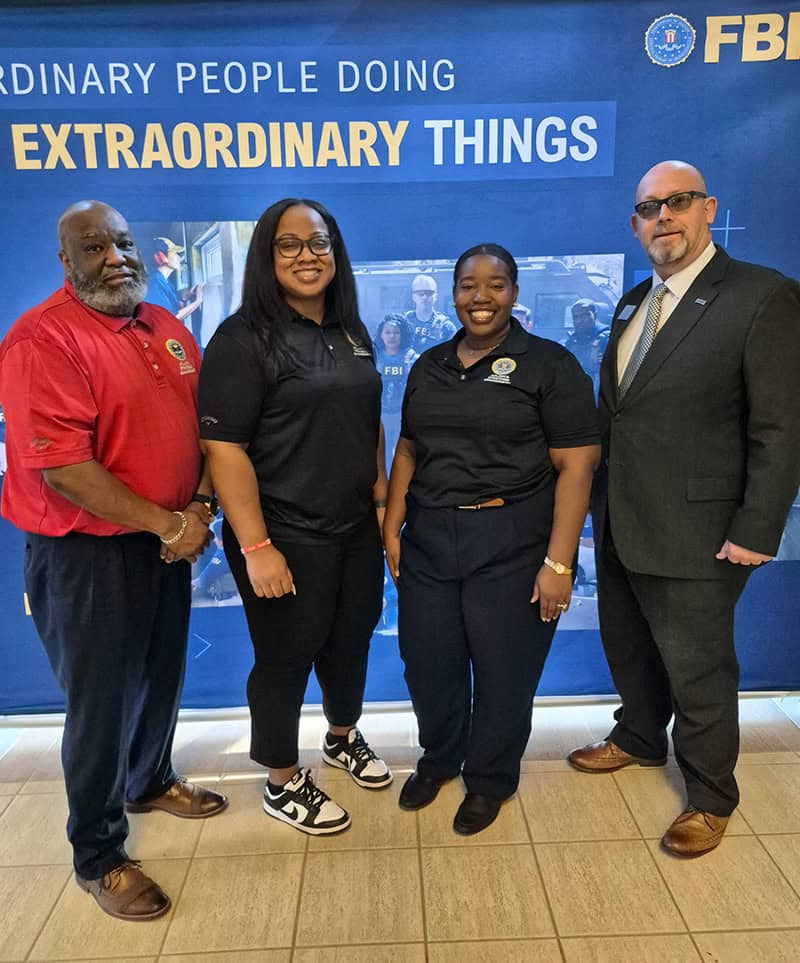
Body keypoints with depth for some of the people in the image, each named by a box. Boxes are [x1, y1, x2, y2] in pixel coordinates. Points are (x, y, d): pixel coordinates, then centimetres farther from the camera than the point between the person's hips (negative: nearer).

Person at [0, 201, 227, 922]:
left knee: (162, 674, 22)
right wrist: (165, 523, -18)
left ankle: (151, 781, 49)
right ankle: (99, 858, 29)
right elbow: (61, 467, -23)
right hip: (86, 551, -7)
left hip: (166, 538, 7)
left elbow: (204, 421, 10)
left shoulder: (166, 328, 8)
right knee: (101, 700, 6)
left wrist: (199, 507, -6)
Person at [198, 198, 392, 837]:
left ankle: (343, 737, 48)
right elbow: (224, 448, -18)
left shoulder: (351, 333, 9)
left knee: (351, 640, 21)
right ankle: (283, 784, 33)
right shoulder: (244, 339, -13)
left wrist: (381, 500, 13)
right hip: (287, 538, -6)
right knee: (286, 658, 9)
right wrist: (256, 547, -21)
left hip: (357, 530, 7)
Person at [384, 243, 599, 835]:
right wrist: (392, 526, 6)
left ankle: (490, 779, 35)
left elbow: (575, 467, -10)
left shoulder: (550, 365, -5)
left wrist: (558, 562, -15)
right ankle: (439, 758, 42)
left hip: (512, 544, -4)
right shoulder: (429, 366, 11)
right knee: (428, 659, 13)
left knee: (505, 669, 9)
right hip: (428, 540, 5)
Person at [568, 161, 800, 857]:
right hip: (619, 521, 7)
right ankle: (639, 739, 47)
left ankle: (710, 797, 32)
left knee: (697, 667, 8)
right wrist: (600, 498, 8)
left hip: (694, 532, -7)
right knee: (629, 647, 22)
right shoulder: (633, 304, 11)